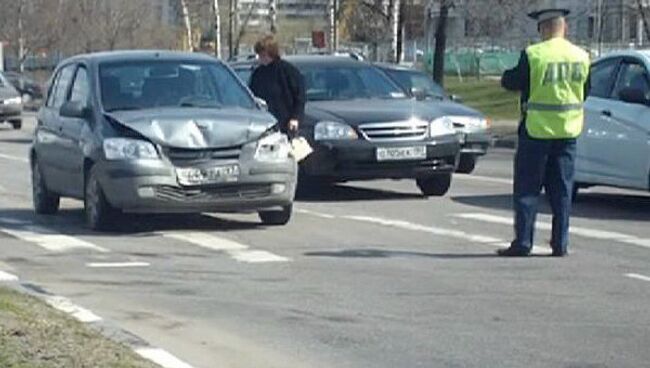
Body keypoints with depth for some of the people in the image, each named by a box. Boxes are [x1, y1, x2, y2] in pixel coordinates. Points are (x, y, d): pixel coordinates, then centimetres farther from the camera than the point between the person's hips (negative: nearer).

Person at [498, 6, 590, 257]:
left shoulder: (533, 55, -14)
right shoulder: (582, 57, 3)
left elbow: (512, 83, -6)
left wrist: (508, 75, 15)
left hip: (536, 130, -4)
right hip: (569, 131, 4)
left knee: (527, 189, 3)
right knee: (562, 190, 10)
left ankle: (523, 242, 1)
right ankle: (560, 244, 11)